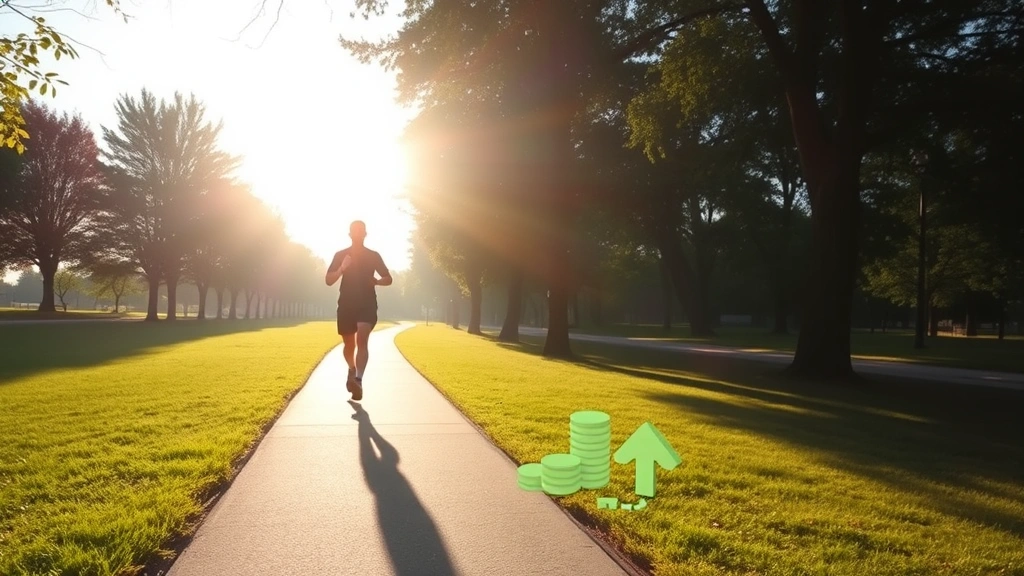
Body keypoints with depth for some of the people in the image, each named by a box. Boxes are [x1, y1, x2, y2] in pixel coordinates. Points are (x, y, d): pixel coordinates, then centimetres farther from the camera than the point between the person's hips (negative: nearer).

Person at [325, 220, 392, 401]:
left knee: (362, 340, -22)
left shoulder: (373, 256, 6)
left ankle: (358, 381, -34)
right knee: (349, 345, 13)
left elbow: (388, 279, 11)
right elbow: (328, 280, 2)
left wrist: (377, 281, -12)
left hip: (367, 304, -2)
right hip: (346, 304, 2)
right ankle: (352, 370, 43)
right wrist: (342, 268, -17)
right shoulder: (341, 255, 6)